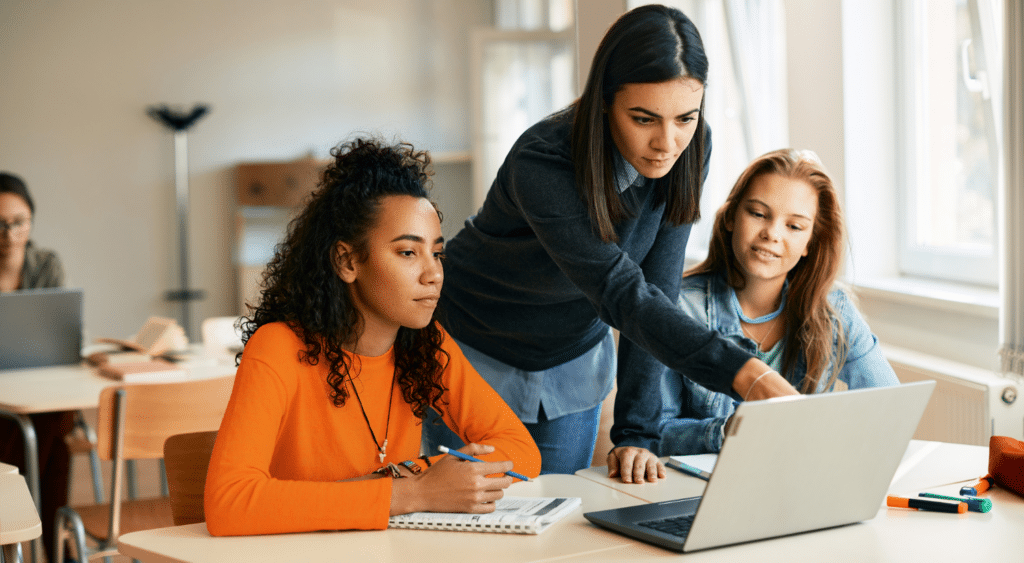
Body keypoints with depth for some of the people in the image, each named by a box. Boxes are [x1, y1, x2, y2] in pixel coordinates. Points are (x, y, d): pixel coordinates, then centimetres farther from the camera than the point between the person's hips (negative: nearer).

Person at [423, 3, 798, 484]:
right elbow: (623, 295, -41)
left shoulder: (690, 150, -18)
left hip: (573, 356, 4)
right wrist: (742, 373, -53)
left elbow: (657, 288, -15)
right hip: (477, 353, -4)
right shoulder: (541, 166, -34)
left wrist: (636, 434, -20)